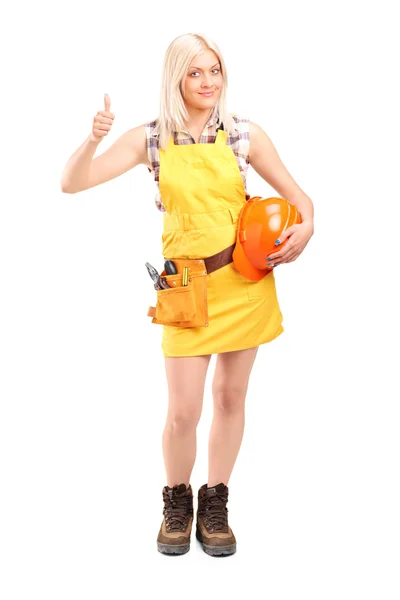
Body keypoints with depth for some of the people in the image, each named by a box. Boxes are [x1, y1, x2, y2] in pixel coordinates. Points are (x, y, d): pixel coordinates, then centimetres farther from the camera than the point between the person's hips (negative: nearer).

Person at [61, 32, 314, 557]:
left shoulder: (244, 134, 1)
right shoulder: (151, 139, 1)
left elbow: (297, 196, 8)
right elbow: (72, 183, -3)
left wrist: (305, 228, -13)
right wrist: (94, 139, -21)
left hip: (246, 277, 1)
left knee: (231, 396, 9)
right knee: (183, 412, -4)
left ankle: (214, 504, 29)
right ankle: (177, 501, 25)